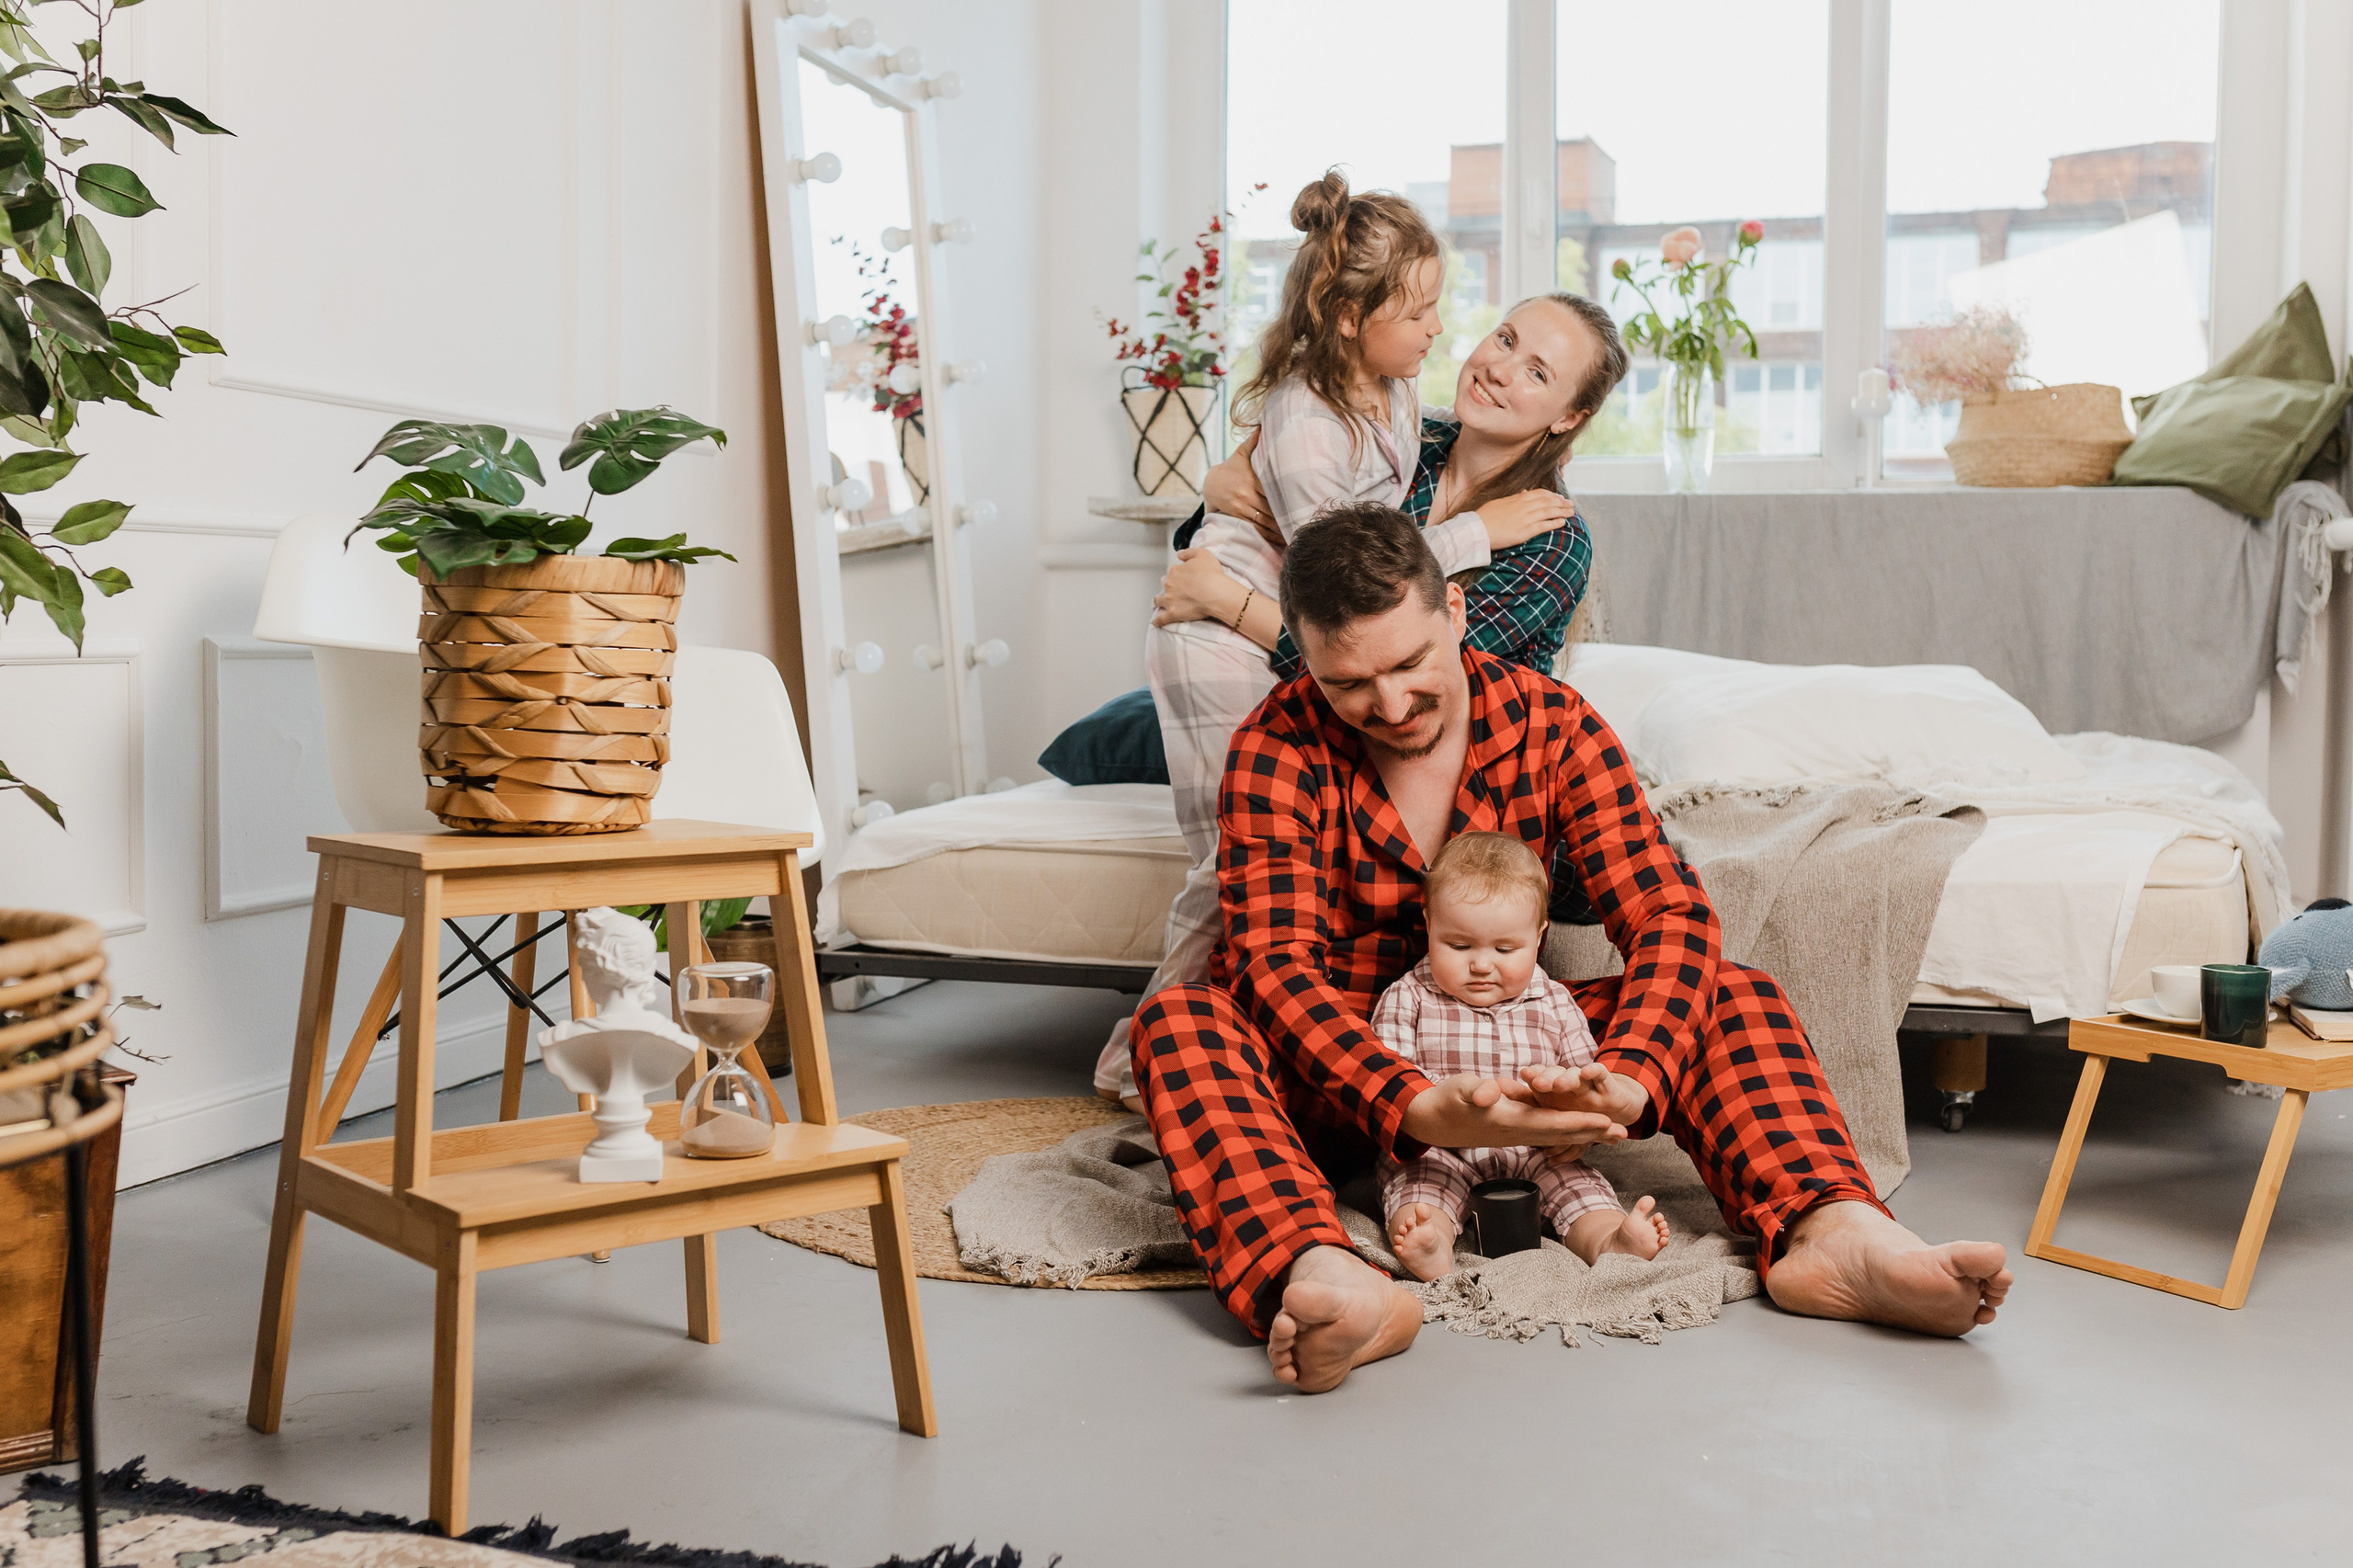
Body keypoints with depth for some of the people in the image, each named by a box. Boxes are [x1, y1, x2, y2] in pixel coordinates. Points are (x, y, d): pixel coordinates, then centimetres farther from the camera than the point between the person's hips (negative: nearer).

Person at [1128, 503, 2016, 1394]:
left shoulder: (1551, 725, -6)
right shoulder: (1278, 747, -14)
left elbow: (1667, 912, -15)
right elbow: (1277, 964, -24)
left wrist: (1628, 1080, -36)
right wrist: (1419, 1111, -42)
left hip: (1508, 1061, 3)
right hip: (1336, 1079, -2)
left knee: (1732, 995, -15)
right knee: (1179, 1021, -34)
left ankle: (1830, 1229, -41)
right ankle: (1321, 1280, -59)